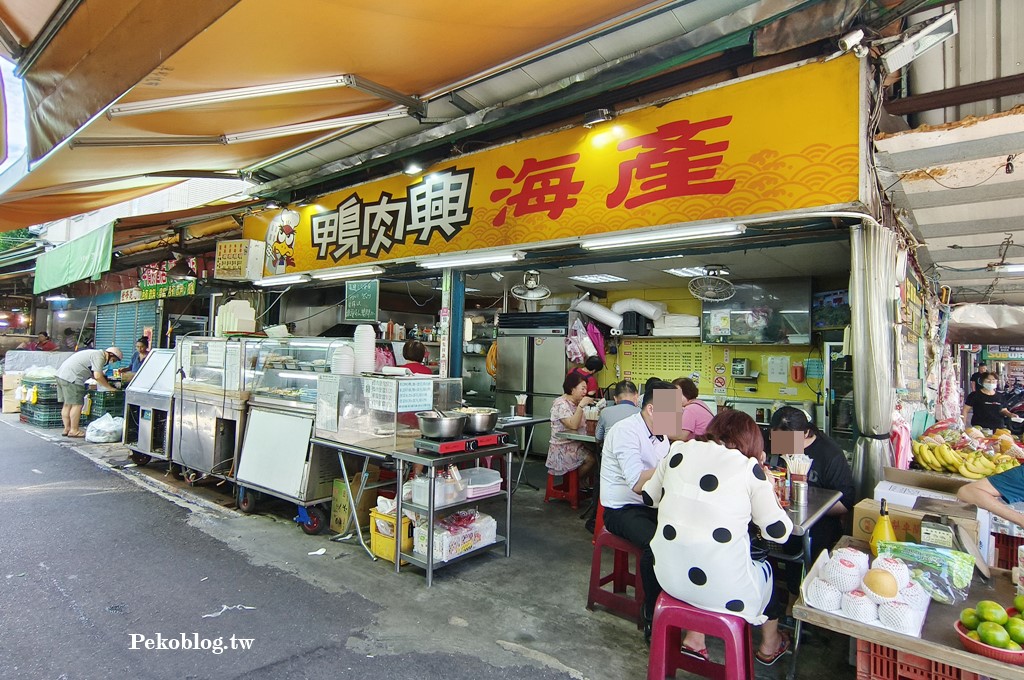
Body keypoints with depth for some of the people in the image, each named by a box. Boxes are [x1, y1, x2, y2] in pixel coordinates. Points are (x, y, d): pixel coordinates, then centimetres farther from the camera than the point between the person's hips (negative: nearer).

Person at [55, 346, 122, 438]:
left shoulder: (95, 353, 20)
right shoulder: (99, 357, -12)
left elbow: (93, 374, 21)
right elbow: (98, 376, -19)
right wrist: (110, 388, -12)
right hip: (71, 378, -11)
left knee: (67, 404, 15)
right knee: (77, 404, -6)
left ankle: (67, 429, 22)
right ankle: (74, 431, -2)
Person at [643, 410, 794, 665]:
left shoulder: (679, 450, 2)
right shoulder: (749, 467, -7)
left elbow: (649, 497, 13)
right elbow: (779, 532, -2)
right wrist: (768, 491, 13)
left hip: (668, 576, 4)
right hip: (722, 588, -3)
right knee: (766, 569, 29)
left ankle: (693, 639, 34)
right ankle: (769, 646, 52)